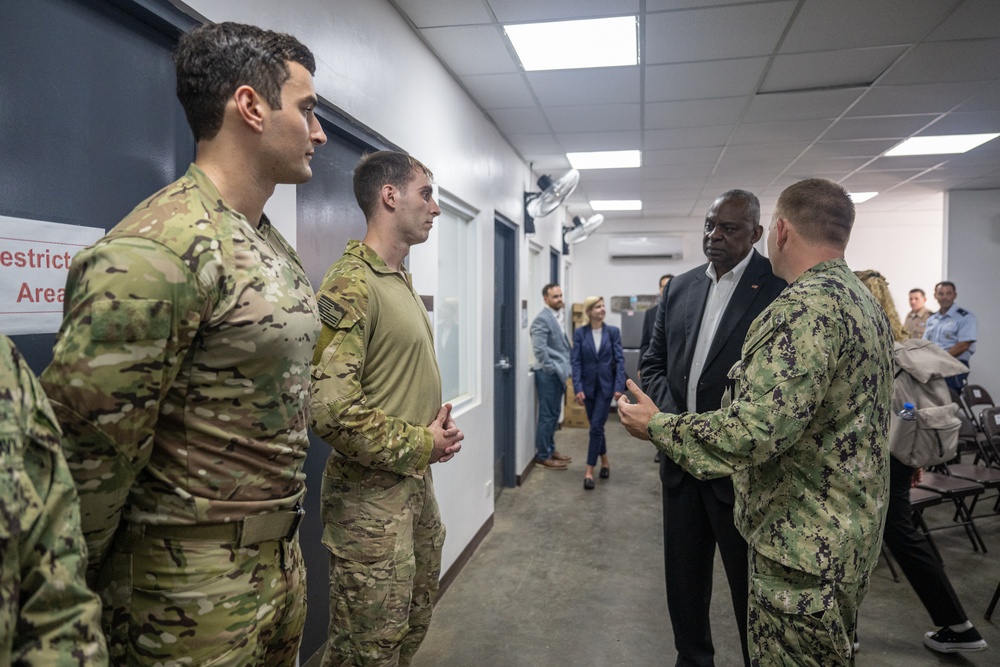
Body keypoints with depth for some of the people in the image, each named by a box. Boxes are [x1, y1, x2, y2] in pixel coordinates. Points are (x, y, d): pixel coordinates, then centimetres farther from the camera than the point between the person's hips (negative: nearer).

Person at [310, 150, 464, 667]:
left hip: (417, 483, 9)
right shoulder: (351, 283, -18)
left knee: (414, 622, 23)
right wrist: (419, 445, -17)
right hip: (371, 495, -9)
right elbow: (330, 408, -27)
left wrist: (439, 421, 3)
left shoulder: (402, 280, 11)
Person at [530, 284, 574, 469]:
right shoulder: (542, 319, -15)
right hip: (548, 374, -9)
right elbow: (540, 349, -22)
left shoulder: (557, 317, 14)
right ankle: (543, 455, 8)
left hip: (558, 373, 9)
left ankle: (550, 449, 27)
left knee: (554, 414, 16)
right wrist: (552, 369, -16)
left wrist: (563, 369, 12)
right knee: (547, 415, -2)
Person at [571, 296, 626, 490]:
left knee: (596, 427, -7)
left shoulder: (613, 332, -1)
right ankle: (605, 461, 32)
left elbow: (620, 360, -3)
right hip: (588, 385, 2)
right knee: (597, 427, 13)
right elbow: (576, 362, -3)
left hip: (606, 385, -2)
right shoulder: (580, 333, -1)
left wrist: (619, 387, -11)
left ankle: (589, 470, -1)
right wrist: (578, 388, -11)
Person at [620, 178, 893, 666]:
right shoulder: (866, 301, 9)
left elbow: (752, 431, -32)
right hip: (853, 534, 10)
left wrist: (656, 424, -19)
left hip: (805, 548, -10)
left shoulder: (804, 307, -25)